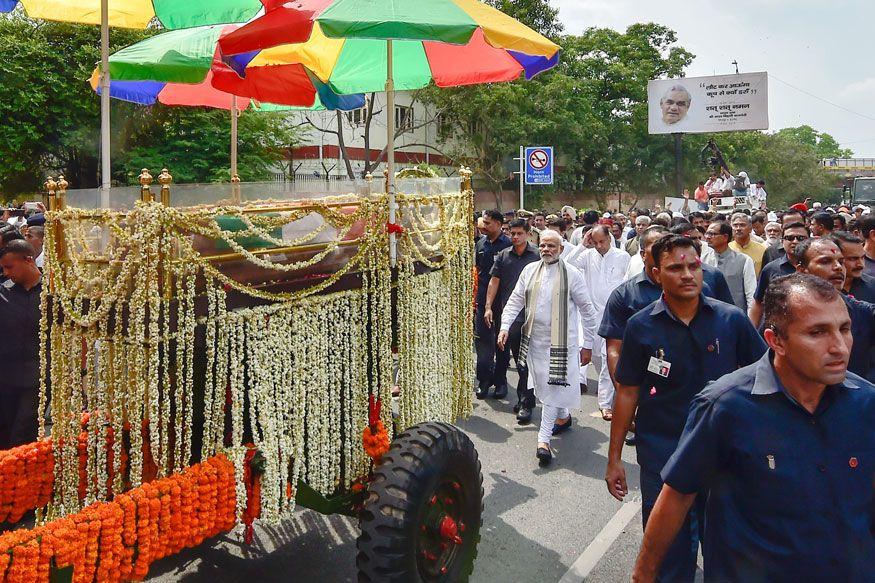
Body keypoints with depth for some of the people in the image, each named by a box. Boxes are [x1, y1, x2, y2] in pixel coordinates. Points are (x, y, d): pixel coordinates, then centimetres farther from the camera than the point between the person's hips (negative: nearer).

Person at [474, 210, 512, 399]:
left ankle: (500, 380, 17)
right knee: (481, 337, 3)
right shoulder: (481, 244, 9)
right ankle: (485, 378, 14)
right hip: (483, 298, 4)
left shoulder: (507, 244, -5)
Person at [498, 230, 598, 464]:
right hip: (534, 339, 5)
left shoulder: (572, 274, -8)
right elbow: (515, 300, 9)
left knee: (552, 388, -5)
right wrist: (505, 326, -5)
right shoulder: (530, 270, 4)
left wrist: (587, 345, -2)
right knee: (543, 385, 17)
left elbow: (587, 311, -3)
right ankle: (564, 416, 43)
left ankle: (544, 440, 2)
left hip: (560, 341, -5)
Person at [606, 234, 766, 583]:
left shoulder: (731, 320, -7)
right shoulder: (641, 327, -7)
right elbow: (627, 393, -3)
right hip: (661, 453, -1)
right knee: (667, 550, 13)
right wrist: (614, 457, -2)